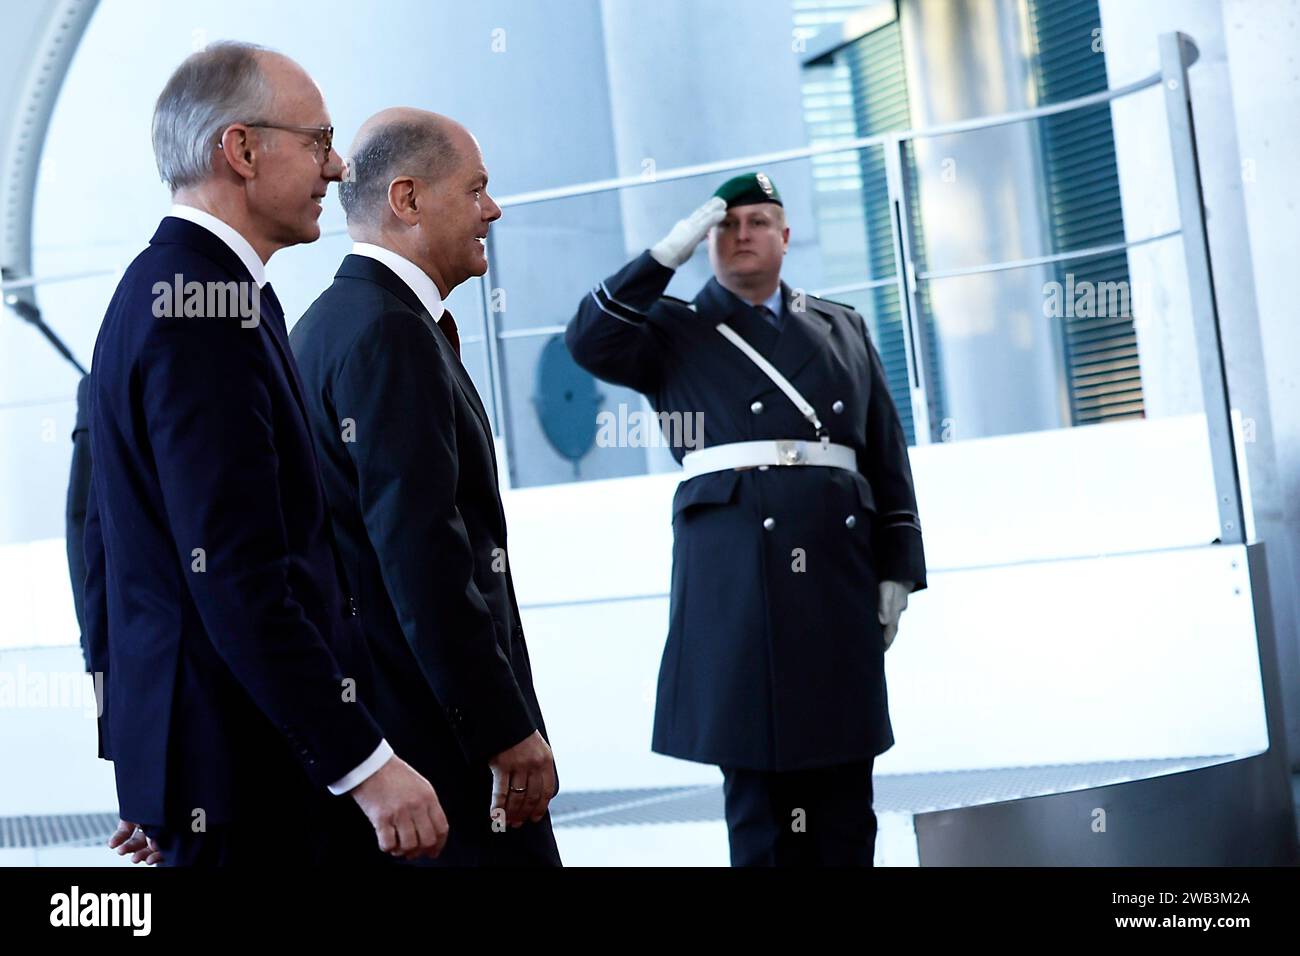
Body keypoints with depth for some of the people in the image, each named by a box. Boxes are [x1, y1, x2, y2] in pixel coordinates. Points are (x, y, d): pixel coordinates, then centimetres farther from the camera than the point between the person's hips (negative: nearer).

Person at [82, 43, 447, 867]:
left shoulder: (159, 289, 13)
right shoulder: (205, 306, -19)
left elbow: (109, 547, 18)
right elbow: (239, 580, -25)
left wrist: (136, 753, 24)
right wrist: (366, 764, -22)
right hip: (248, 767, -10)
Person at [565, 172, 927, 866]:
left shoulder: (843, 329, 18)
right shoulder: (676, 333, 12)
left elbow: (888, 460, 15)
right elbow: (589, 341, -9)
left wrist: (896, 571, 6)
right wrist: (671, 251, -7)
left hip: (838, 577, 3)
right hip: (735, 579, -3)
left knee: (842, 784, 4)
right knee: (756, 778, -3)